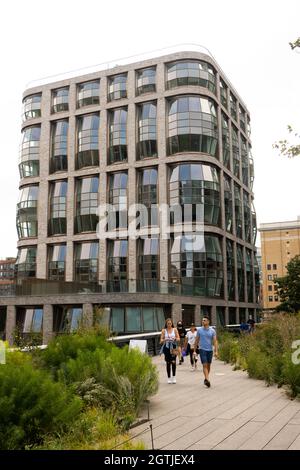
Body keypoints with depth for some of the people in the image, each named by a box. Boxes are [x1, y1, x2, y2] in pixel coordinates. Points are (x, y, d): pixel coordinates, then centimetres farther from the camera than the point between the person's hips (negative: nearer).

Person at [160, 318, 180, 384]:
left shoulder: (175, 329, 6)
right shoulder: (164, 330, 5)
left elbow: (178, 339, 4)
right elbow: (161, 340, 4)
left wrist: (175, 339, -17)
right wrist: (164, 340, -17)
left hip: (173, 347, 0)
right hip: (166, 347, 1)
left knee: (173, 361, -13)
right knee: (168, 362, 3)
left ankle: (174, 377, -3)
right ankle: (169, 378, 13)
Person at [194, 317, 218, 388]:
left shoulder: (212, 331, -1)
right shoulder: (199, 330, 0)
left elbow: (215, 341, -5)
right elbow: (196, 340, 7)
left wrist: (216, 351, -14)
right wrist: (195, 350, 6)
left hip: (210, 350, 2)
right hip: (202, 349, -2)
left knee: (208, 365, 12)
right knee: (205, 365, -12)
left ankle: (206, 379, 29)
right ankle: (207, 380, -19)